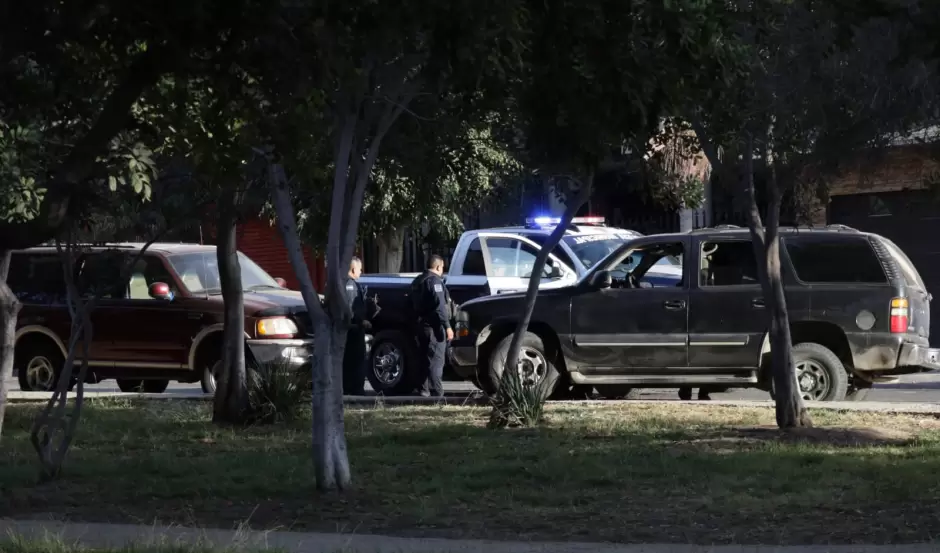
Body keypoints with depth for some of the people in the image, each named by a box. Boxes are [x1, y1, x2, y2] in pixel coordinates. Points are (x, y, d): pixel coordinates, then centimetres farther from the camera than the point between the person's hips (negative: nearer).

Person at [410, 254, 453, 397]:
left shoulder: (417, 281, 17)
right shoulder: (434, 280, -13)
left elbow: (414, 304, 24)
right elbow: (440, 305, -21)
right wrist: (447, 326, -22)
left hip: (421, 325, 9)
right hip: (434, 326, -9)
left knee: (426, 358, 16)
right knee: (436, 360, -10)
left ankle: (423, 388, 18)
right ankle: (436, 391, -15)